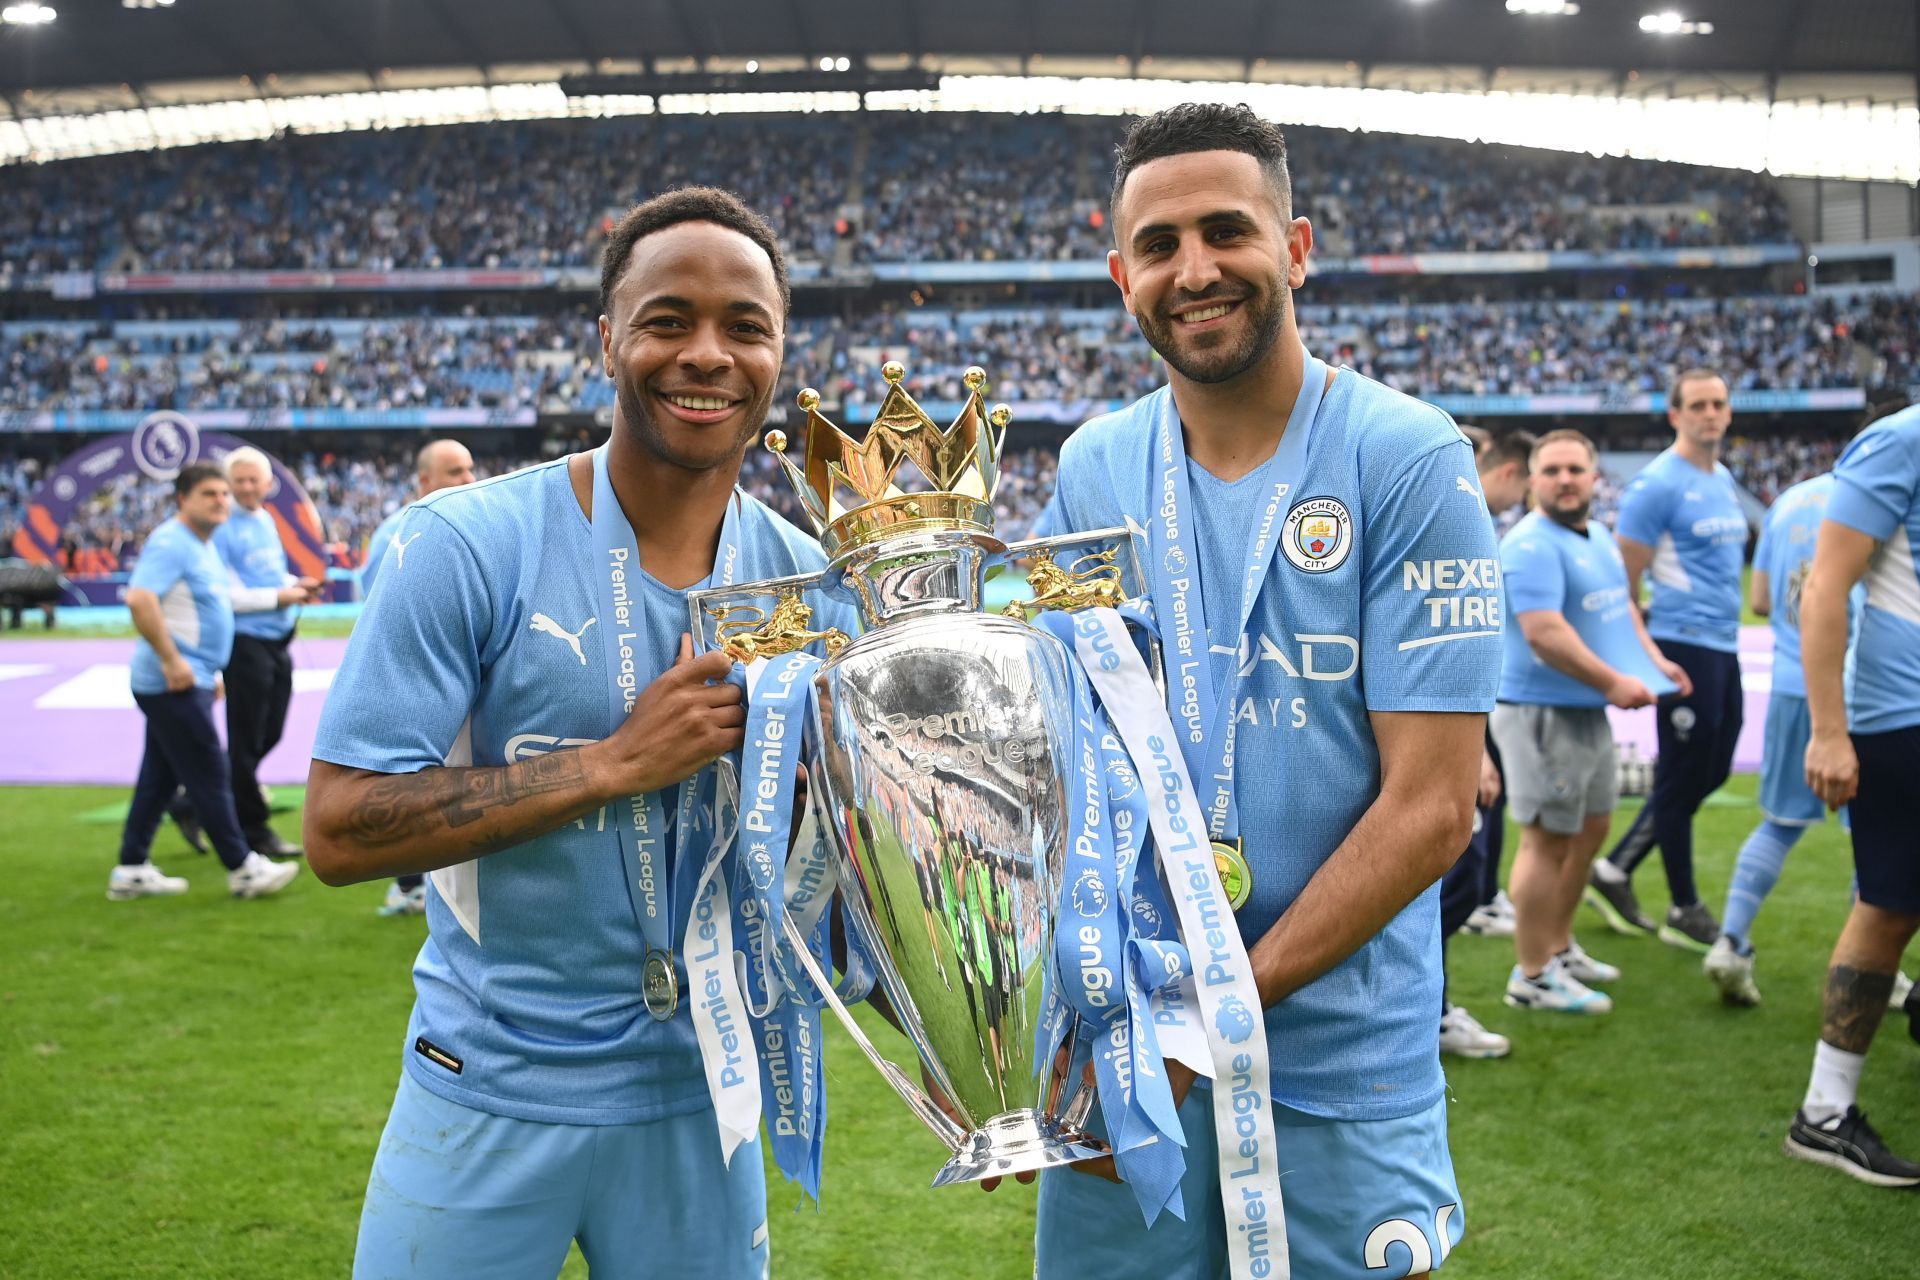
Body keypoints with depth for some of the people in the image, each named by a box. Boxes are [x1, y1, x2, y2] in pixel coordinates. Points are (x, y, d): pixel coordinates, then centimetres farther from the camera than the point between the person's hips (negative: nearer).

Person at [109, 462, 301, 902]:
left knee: (159, 778, 14)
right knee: (210, 776, -3)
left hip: (190, 681, 10)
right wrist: (171, 660, -26)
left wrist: (210, 671, 22)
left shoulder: (203, 547, 16)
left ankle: (131, 871, 21)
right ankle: (243, 870, 3)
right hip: (173, 683, -10)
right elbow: (140, 599, -28)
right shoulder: (171, 543, -15)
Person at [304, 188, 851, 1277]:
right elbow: (341, 832, -18)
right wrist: (620, 759, -23)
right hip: (492, 1096, -3)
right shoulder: (472, 544, -14)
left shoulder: (803, 577, -3)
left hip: (697, 1093, 3)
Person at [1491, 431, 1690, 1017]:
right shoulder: (1532, 546, -18)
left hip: (1589, 711, 10)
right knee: (1548, 839, -6)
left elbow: (1621, 604, 26)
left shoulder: (1599, 535, 13)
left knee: (1590, 829, 19)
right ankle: (1532, 976, 2)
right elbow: (1543, 632, -28)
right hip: (1544, 712, -10)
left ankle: (1558, 946, 34)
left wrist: (1653, 659, 12)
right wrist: (1613, 682, -25)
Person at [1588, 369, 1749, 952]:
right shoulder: (1656, 485, -12)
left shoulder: (1724, 478, 13)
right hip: (1686, 647, -9)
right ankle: (1685, 912, 14)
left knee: (1710, 772, 14)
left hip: (1725, 646, 9)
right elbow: (1623, 584, -13)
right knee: (1683, 777, 1)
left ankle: (1615, 872, 24)